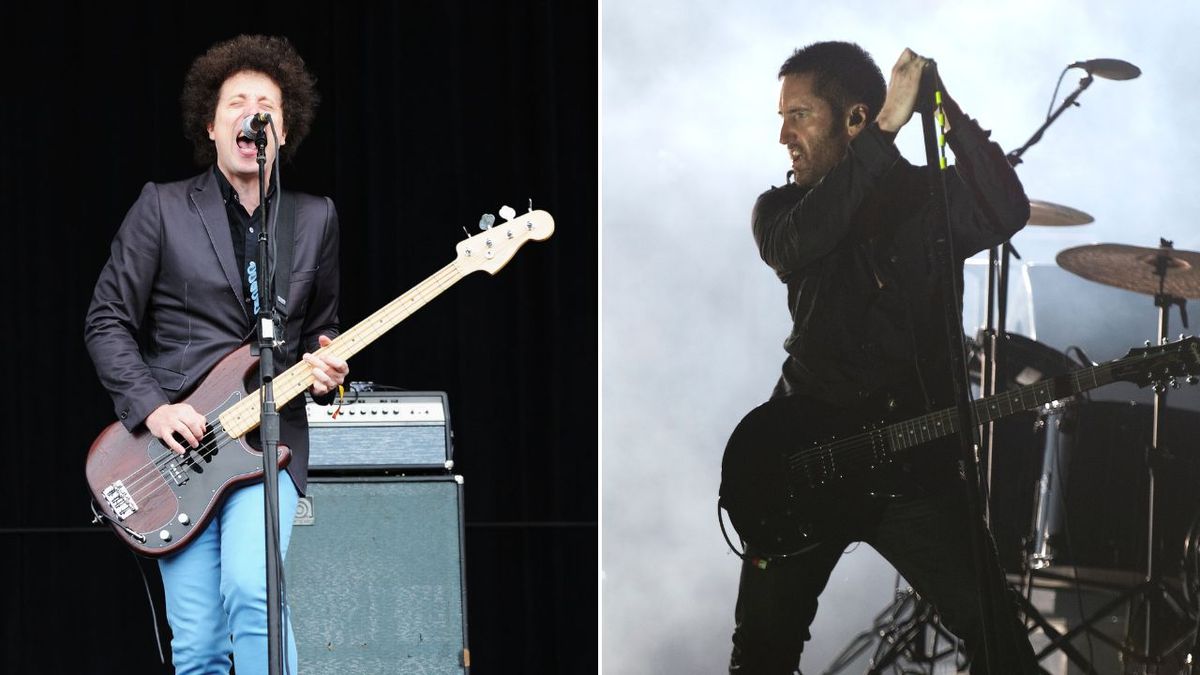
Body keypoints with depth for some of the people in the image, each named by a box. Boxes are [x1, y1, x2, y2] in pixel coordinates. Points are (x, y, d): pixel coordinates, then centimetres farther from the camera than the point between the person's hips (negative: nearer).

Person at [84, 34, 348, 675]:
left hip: (269, 439, 1)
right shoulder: (163, 208, 2)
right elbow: (106, 322, 2)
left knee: (249, 588, -27)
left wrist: (322, 366, -2)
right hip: (176, 442, -1)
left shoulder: (315, 219, 11)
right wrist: (151, 407, -11)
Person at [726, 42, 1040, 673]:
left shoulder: (932, 198, 0)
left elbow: (1006, 213, -22)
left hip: (915, 465, -1)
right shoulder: (780, 210, 3)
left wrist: (945, 109, -30)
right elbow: (794, 247, -22)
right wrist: (887, 127, -27)